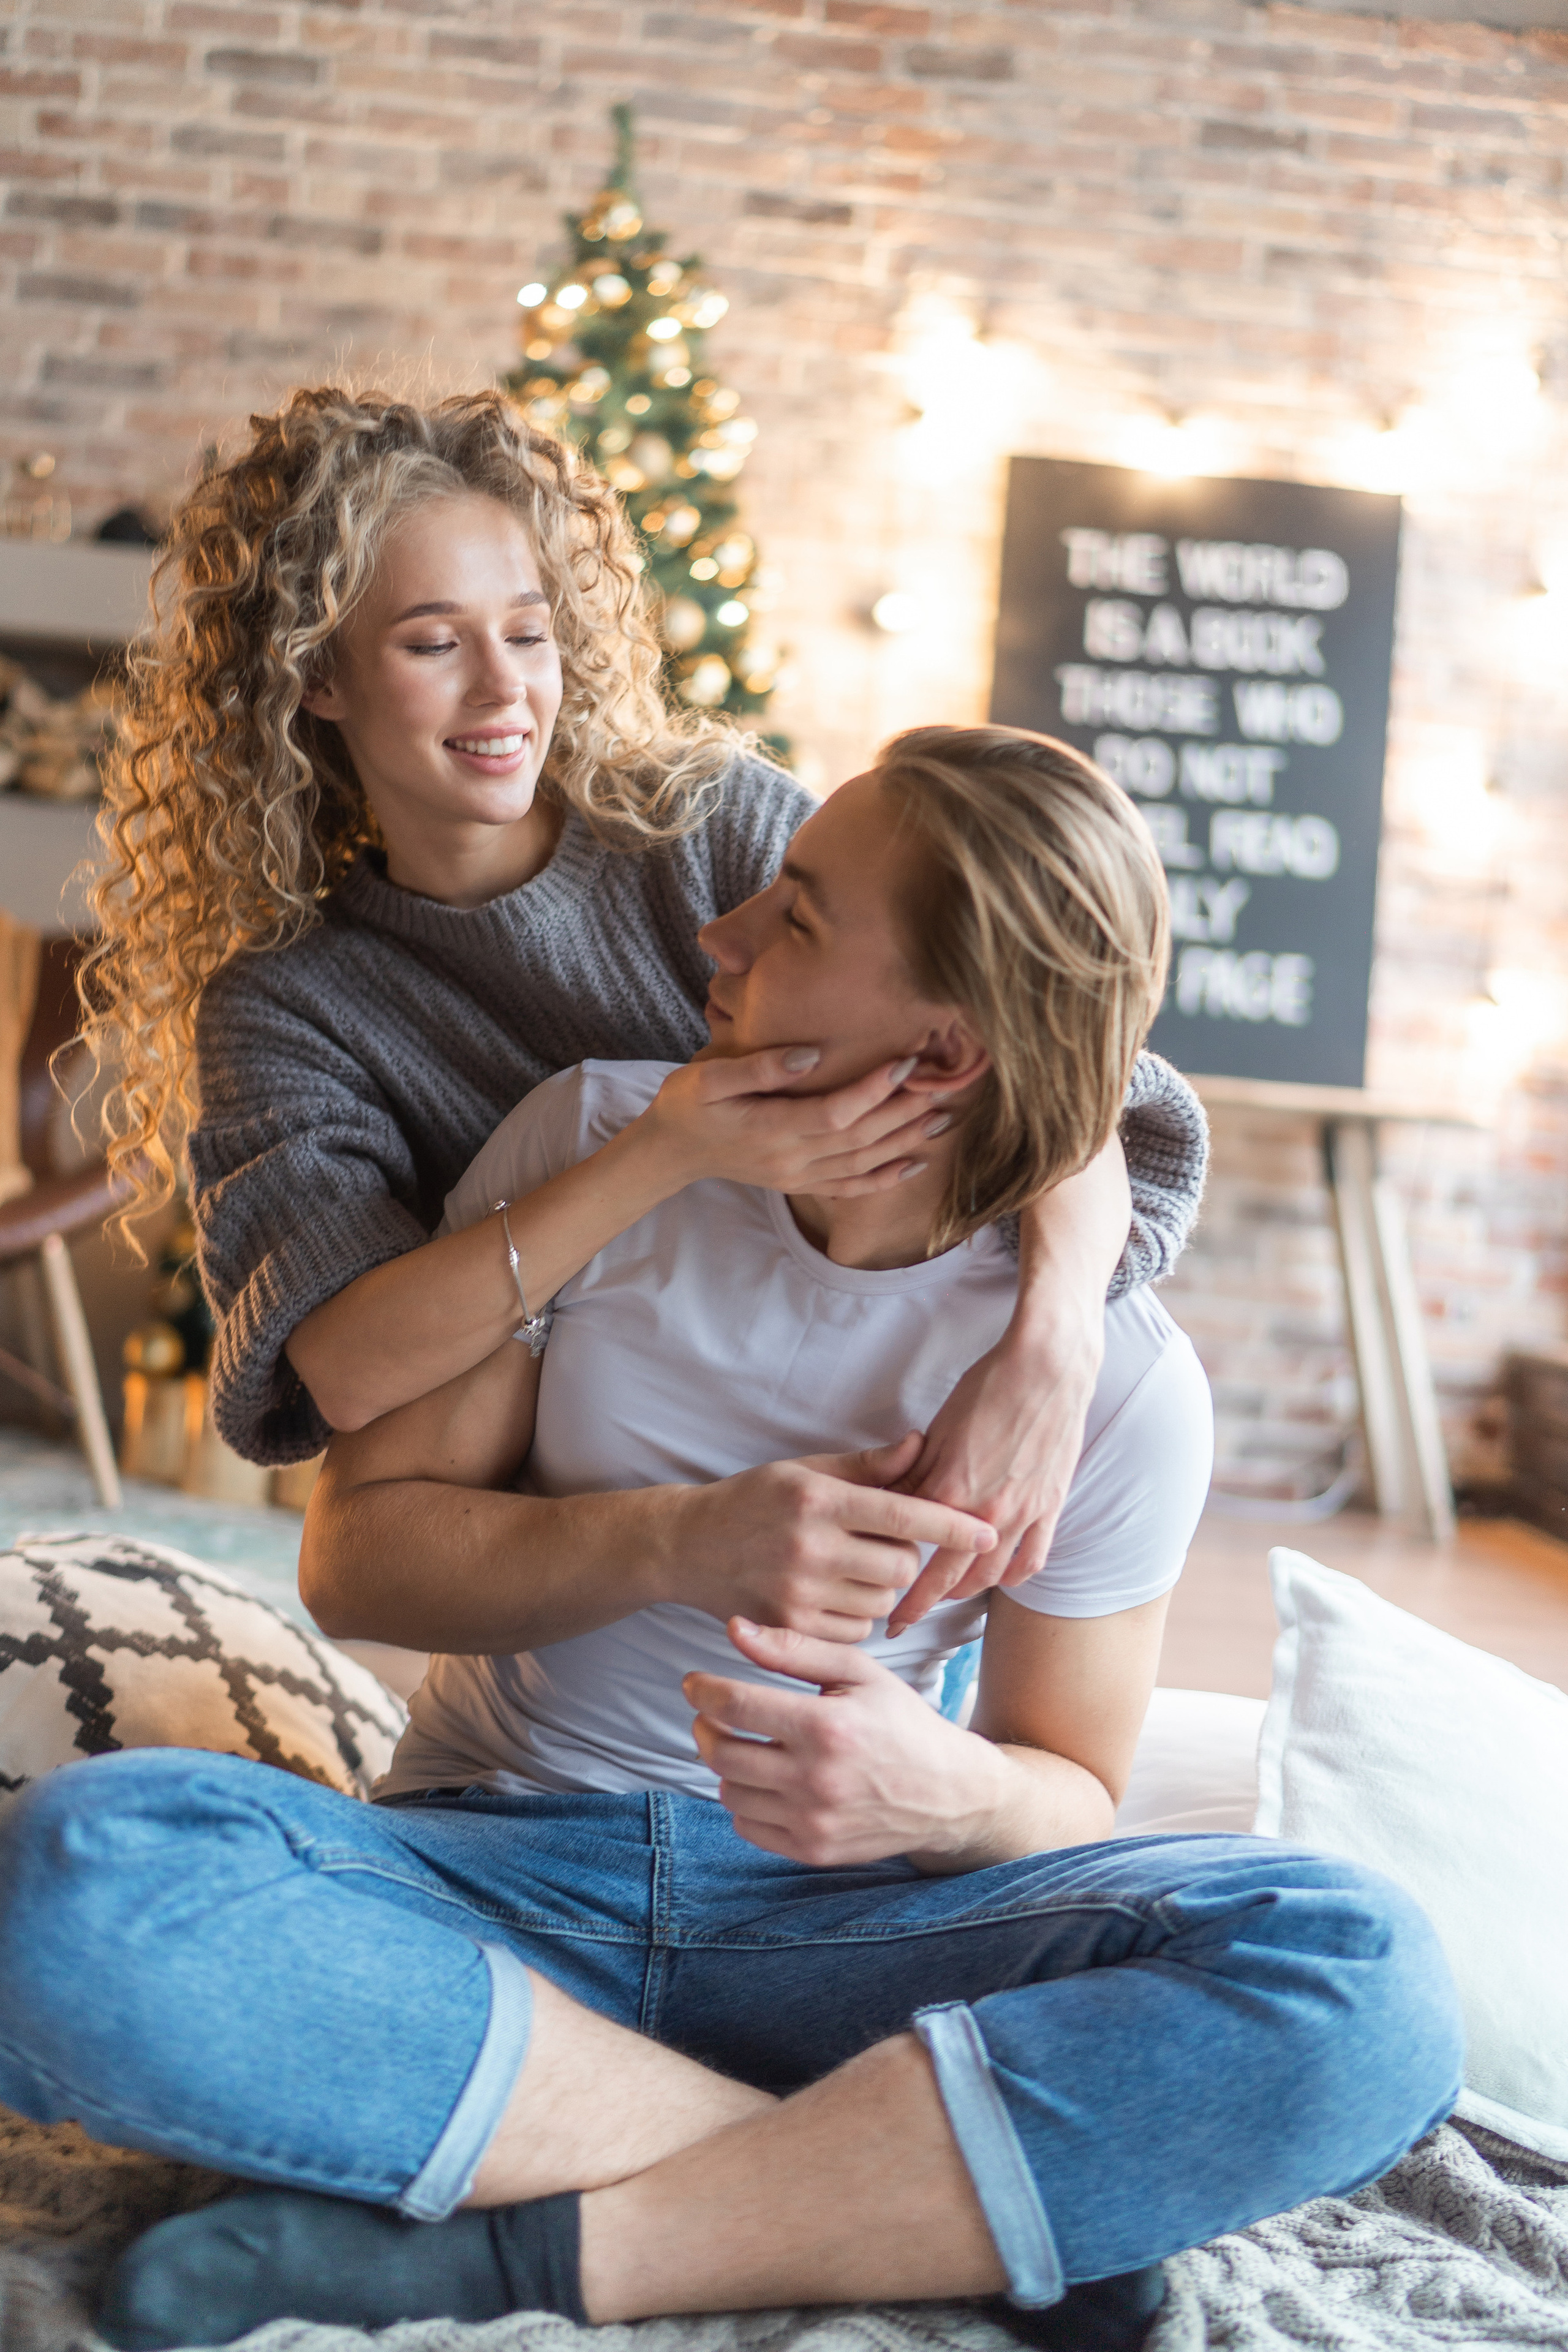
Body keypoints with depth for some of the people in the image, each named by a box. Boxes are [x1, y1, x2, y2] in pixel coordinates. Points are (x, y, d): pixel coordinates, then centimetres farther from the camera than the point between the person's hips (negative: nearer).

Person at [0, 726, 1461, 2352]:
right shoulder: (603, 1139, -3)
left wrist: (944, 1793, -23)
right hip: (489, 1880, 1)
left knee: (1361, 1988, -29)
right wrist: (687, 1542, -22)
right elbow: (355, 1552, -3)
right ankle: (909, 2197, -23)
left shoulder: (1120, 1378, -7)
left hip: (836, 1912, 0)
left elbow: (1070, 1791, 3)